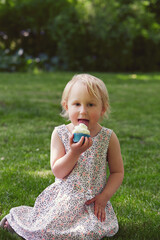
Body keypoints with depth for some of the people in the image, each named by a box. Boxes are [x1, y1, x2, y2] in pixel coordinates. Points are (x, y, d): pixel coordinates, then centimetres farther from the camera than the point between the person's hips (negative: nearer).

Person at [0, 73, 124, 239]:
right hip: (64, 197, 0)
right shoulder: (60, 134, -4)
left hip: (93, 201, 1)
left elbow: (118, 172, 3)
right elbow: (58, 172, -9)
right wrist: (74, 152, -24)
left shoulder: (108, 138, -4)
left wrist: (104, 197, -9)